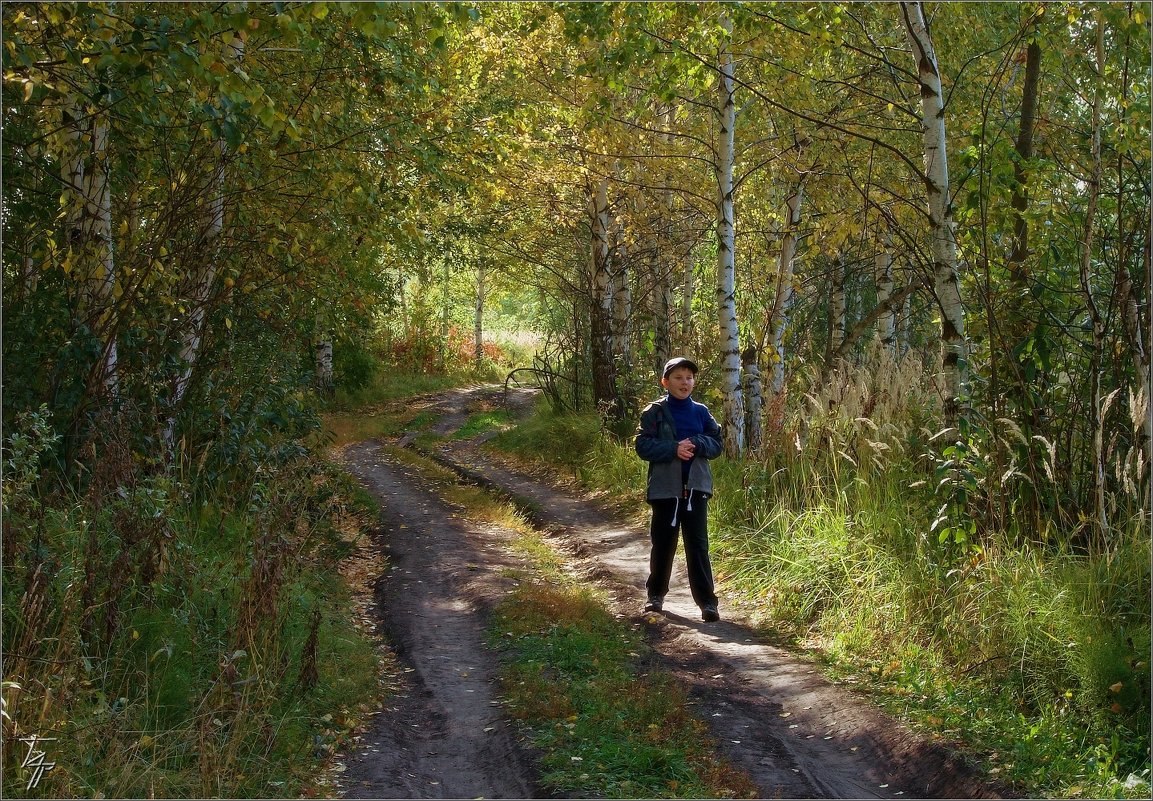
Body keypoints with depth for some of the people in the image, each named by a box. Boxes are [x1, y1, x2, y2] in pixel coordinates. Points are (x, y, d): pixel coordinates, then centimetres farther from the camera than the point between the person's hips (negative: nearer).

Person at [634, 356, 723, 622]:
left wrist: (696, 444, -13)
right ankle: (656, 594, 26)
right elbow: (643, 445, -7)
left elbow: (716, 444, 7)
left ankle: (707, 602, -4)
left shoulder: (701, 412, 7)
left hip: (696, 487, 1)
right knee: (663, 543, 10)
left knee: (698, 545, -3)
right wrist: (674, 449, -19)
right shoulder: (654, 413, -1)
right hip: (665, 487, -1)